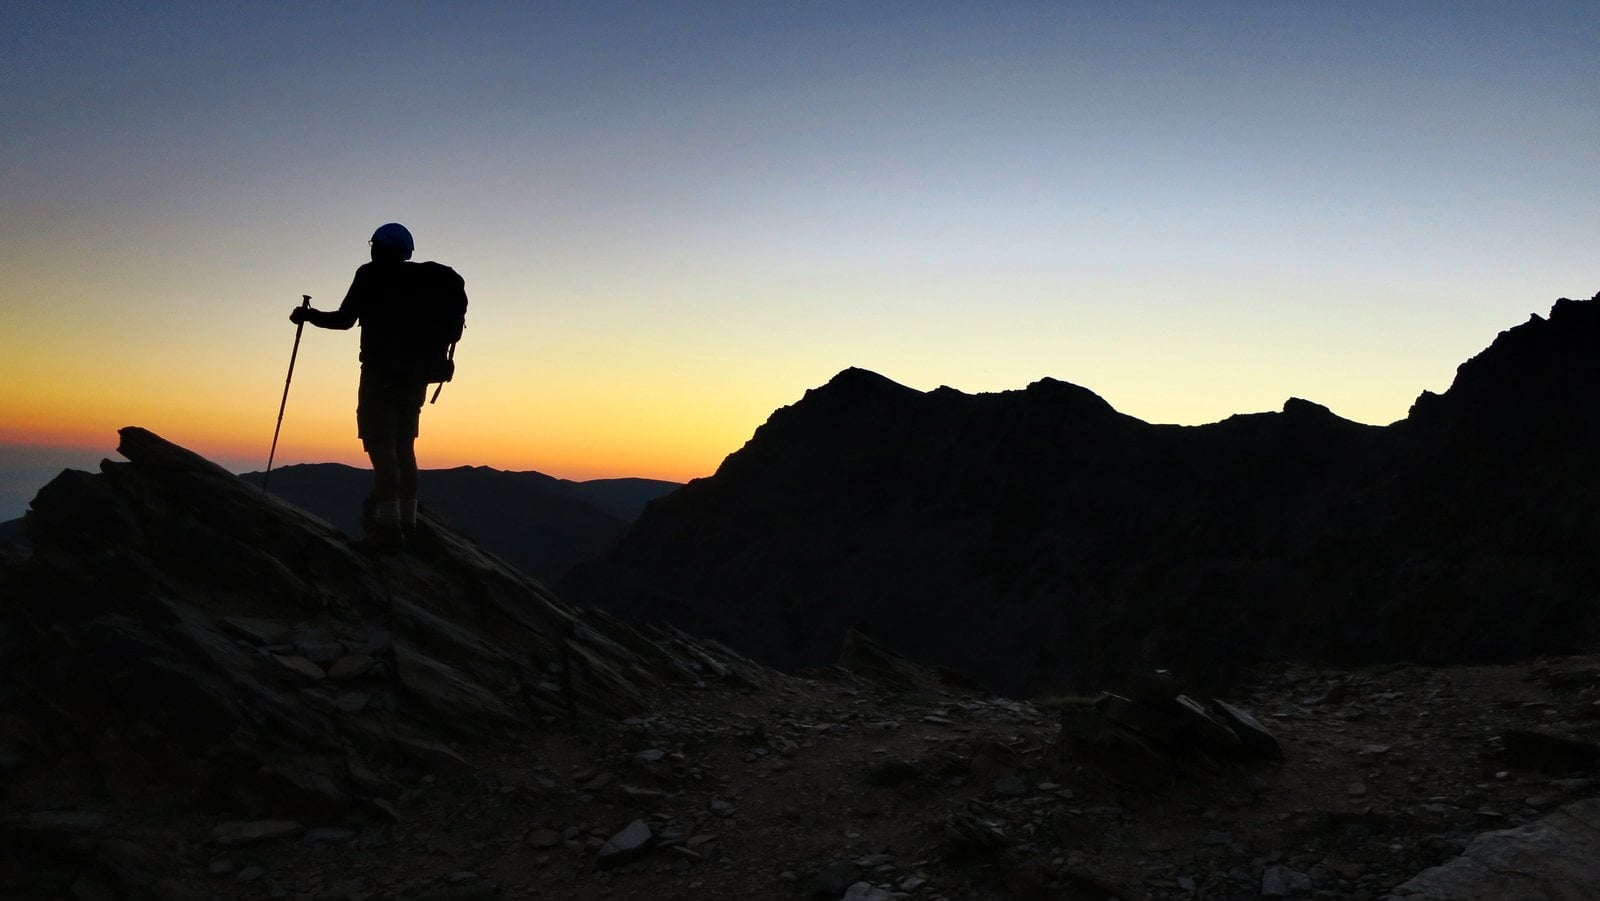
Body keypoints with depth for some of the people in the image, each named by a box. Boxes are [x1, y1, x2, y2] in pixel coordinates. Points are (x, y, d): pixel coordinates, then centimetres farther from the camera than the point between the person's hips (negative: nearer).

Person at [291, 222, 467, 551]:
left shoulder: (371, 276, -2)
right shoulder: (426, 280, 13)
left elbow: (345, 319, -3)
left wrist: (309, 315, 12)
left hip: (381, 374, -6)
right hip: (416, 375, 6)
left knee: (381, 446, -9)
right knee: (403, 446, 13)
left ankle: (388, 524, -16)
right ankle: (405, 521, 14)